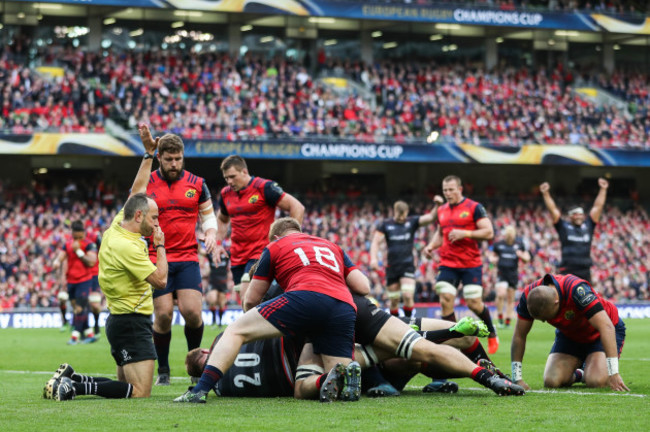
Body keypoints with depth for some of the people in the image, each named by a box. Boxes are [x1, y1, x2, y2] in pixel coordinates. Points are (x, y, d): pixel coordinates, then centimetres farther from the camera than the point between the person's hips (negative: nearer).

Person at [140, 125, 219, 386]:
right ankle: (163, 369, 10)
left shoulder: (197, 184, 7)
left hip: (187, 259, 1)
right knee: (163, 314, -8)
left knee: (192, 311, -12)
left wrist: (211, 234, -3)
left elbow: (208, 215, 16)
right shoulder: (146, 184, 3)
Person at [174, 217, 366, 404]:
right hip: (345, 309, 4)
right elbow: (364, 288, 25)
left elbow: (251, 299, 28)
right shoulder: (334, 247, 35)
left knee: (235, 331, 7)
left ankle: (200, 389, -10)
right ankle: (347, 372, -23)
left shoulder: (275, 246, 26)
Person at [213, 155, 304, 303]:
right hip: (237, 256, 7)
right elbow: (222, 219, 31)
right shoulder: (225, 193, 10)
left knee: (247, 298, -22)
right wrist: (218, 244, 16)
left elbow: (297, 207, -9)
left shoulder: (264, 187, -10)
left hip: (261, 252, -7)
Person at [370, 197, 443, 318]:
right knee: (394, 301, 5)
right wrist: (373, 258, -18)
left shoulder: (412, 222, 3)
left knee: (408, 296, -18)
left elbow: (430, 218, -8)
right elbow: (375, 242, -2)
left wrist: (437, 205, -27)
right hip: (392, 266, 1)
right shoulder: (385, 225, 3)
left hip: (408, 265, -1)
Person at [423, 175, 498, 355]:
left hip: (471, 265, -5)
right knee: (446, 301, -9)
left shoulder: (474, 208, -4)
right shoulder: (442, 211, 13)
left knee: (474, 303, -6)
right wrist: (431, 246, 7)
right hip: (448, 264, 5)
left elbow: (489, 232, -9)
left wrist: (465, 233, -19)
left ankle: (492, 334, 20)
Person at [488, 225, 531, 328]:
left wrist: (521, 255, -13)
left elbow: (527, 258, 9)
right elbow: (492, 255, 15)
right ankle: (500, 317, -5)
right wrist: (493, 259, -8)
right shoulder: (499, 244, 0)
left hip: (513, 274, 2)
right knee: (501, 294, -22)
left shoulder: (519, 244, 2)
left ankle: (508, 322, 16)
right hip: (501, 273, -2)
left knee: (510, 299, 6)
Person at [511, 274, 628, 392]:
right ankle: (577, 374, 17)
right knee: (551, 381, -16)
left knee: (595, 381, -26)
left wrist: (613, 373, -44)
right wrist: (517, 378, -14)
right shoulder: (529, 296, -24)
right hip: (569, 335, 4)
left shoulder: (577, 290, -40)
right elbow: (519, 336, -12)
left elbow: (606, 327, -41)